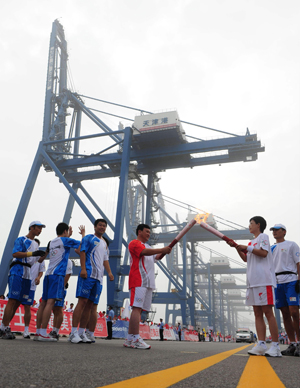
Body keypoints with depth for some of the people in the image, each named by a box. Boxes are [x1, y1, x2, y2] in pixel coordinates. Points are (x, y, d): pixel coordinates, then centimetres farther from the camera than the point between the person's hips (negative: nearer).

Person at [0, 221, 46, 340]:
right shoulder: (21, 240, 0)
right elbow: (15, 254, -13)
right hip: (17, 271, -8)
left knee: (18, 301, 5)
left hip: (27, 274, 8)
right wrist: (31, 253, -21)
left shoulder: (35, 244, 23)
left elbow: (40, 260, 22)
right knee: (12, 300, -12)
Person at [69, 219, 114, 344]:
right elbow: (83, 252, -5)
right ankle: (74, 332, -9)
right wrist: (83, 268, -17)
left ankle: (81, 332, 11)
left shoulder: (105, 244, 24)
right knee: (83, 301, -12)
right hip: (88, 274, -7)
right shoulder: (88, 238, 5)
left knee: (91, 305, 5)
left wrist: (109, 272, 7)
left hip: (99, 277, 7)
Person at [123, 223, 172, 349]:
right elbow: (145, 252, -18)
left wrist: (165, 252, 8)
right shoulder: (134, 243, -1)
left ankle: (130, 339, 7)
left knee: (138, 309, 5)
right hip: (138, 280, -9)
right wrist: (162, 249, -17)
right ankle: (136, 339, -17)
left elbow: (156, 257, 26)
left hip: (148, 282, 9)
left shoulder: (148, 246, 29)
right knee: (137, 308, -14)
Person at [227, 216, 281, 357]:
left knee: (267, 312, -9)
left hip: (264, 280, -8)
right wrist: (236, 247, 9)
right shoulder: (252, 242, 24)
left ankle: (275, 346, -5)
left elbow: (263, 253, -14)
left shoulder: (263, 236, 0)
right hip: (253, 281, 9)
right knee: (257, 313, 5)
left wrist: (246, 247, -11)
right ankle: (261, 345, 7)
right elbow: (246, 259, 20)